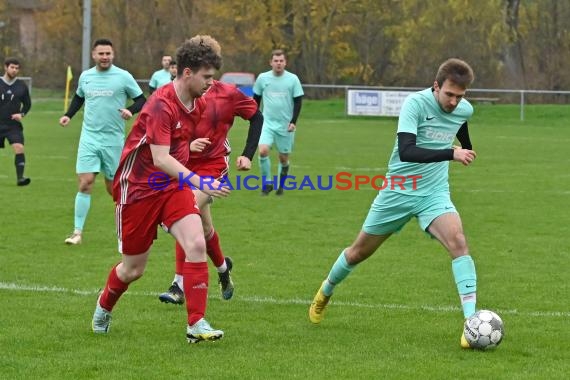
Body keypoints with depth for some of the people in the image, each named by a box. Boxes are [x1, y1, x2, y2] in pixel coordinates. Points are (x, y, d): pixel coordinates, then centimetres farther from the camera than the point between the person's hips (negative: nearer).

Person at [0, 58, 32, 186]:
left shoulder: (21, 86, 2)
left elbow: (27, 104, 12)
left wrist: (21, 114, -6)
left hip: (14, 125, 0)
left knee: (19, 148, -18)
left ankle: (20, 177, -19)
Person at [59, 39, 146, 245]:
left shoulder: (123, 77, -5)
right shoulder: (85, 76, 6)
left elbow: (141, 100, 0)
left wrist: (130, 110, -20)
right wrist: (69, 115, 10)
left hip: (113, 140, -2)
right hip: (89, 137, 2)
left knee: (113, 187, 5)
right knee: (85, 183, -9)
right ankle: (78, 232, -6)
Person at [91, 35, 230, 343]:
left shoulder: (199, 103, 1)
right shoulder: (161, 105, -24)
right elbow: (160, 159, -33)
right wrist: (199, 182, -41)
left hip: (173, 186, 6)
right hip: (139, 187, -6)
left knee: (196, 245, -18)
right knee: (133, 268, 7)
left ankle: (196, 324, -15)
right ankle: (104, 307, 39)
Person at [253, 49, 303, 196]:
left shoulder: (293, 79, -2)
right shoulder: (262, 78, 2)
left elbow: (298, 101, 0)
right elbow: (256, 98, 14)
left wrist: (293, 122, -9)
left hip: (286, 125, 0)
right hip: (267, 123, 0)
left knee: (284, 158, 5)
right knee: (263, 150, -20)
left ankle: (280, 185, 28)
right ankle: (267, 182, -5)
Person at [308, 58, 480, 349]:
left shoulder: (464, 110, -3)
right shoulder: (415, 104, -21)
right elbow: (406, 152, -34)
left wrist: (465, 149, 35)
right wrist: (451, 154, -43)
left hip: (435, 194, 2)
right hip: (398, 191, -2)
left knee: (457, 241, -26)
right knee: (360, 251, 14)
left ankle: (471, 320, -29)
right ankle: (326, 291, 45)